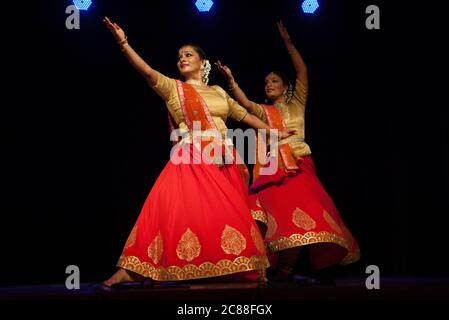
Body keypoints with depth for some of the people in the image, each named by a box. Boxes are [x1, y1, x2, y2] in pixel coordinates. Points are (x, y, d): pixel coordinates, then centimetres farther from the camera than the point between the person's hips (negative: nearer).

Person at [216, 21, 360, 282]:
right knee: (285, 217, -10)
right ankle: (284, 270, -3)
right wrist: (231, 79, -14)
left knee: (308, 216, -10)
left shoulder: (297, 103, 14)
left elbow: (303, 71, 5)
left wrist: (287, 42, 0)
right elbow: (245, 103, -4)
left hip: (300, 166, 0)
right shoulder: (263, 111, 17)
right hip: (274, 169, 0)